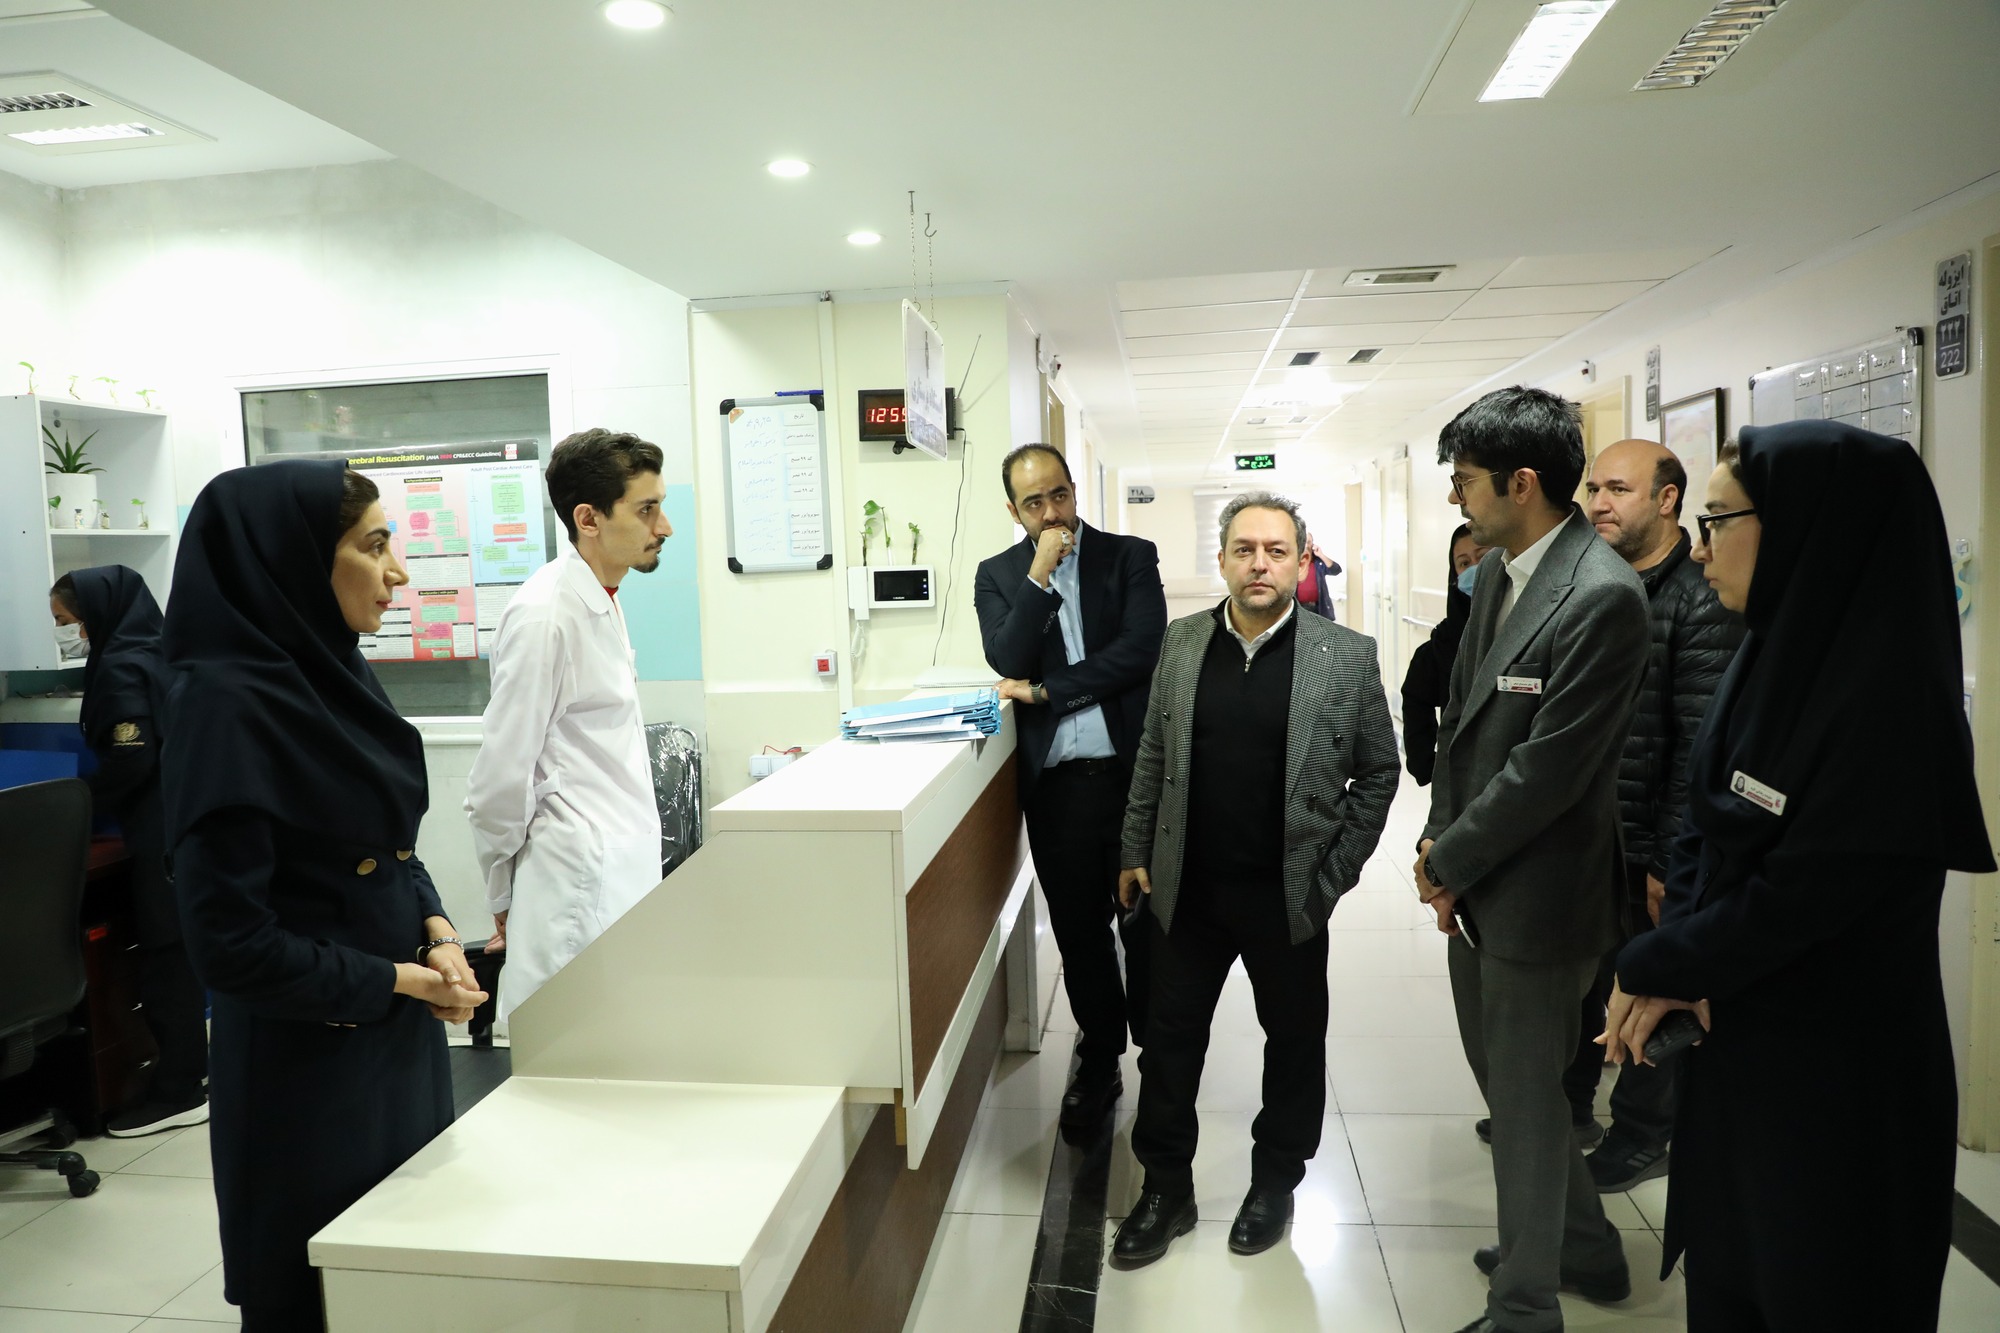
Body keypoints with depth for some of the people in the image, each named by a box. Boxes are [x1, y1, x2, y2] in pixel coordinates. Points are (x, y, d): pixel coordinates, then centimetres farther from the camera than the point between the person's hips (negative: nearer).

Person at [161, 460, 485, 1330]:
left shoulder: (333, 674, 3)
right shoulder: (226, 705, -21)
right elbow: (230, 941, -21)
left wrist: (435, 928, -2)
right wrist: (395, 980, -14)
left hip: (401, 1038, 8)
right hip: (308, 1064, -7)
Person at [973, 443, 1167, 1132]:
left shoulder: (1130, 555, 3)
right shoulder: (998, 575, 8)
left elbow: (1142, 650, -11)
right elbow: (1008, 663, -7)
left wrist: (1044, 692, -10)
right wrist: (1039, 575, -14)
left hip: (1136, 770, -1)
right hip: (1057, 783, 2)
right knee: (1079, 932, 11)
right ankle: (1099, 1061, 29)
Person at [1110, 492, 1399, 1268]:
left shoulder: (1347, 657, -7)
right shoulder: (1182, 643, 0)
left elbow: (1378, 772, -1)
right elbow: (1153, 758, 6)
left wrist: (1336, 872, -4)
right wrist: (1136, 854, 6)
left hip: (1289, 894, -2)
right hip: (1187, 887, 2)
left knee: (1294, 1040, 15)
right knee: (1170, 1039, 11)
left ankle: (1276, 1182, 38)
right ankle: (1165, 1188, 30)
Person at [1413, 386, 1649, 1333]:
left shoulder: (1601, 597, -22)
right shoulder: (1495, 573, 6)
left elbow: (1548, 768, -22)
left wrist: (1446, 860, -12)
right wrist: (1441, 844, 1)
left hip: (1538, 893, -8)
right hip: (1473, 882, 9)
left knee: (1524, 1101, 8)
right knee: (1503, 1077, 23)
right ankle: (1585, 1247, 45)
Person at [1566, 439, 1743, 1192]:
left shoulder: (1702, 603, -14)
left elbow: (1701, 746, -17)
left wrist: (1671, 861, -17)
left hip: (1646, 847, -6)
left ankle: (1643, 1135, 28)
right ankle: (1568, 1103, 37)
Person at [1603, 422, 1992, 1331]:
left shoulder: (1886, 696, -24)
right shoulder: (1769, 655, 2)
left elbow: (1803, 893, -23)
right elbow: (1700, 829, 4)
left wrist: (1650, 968, -11)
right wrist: (1680, 964, -11)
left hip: (1835, 1080, -7)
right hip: (1732, 1046, 7)